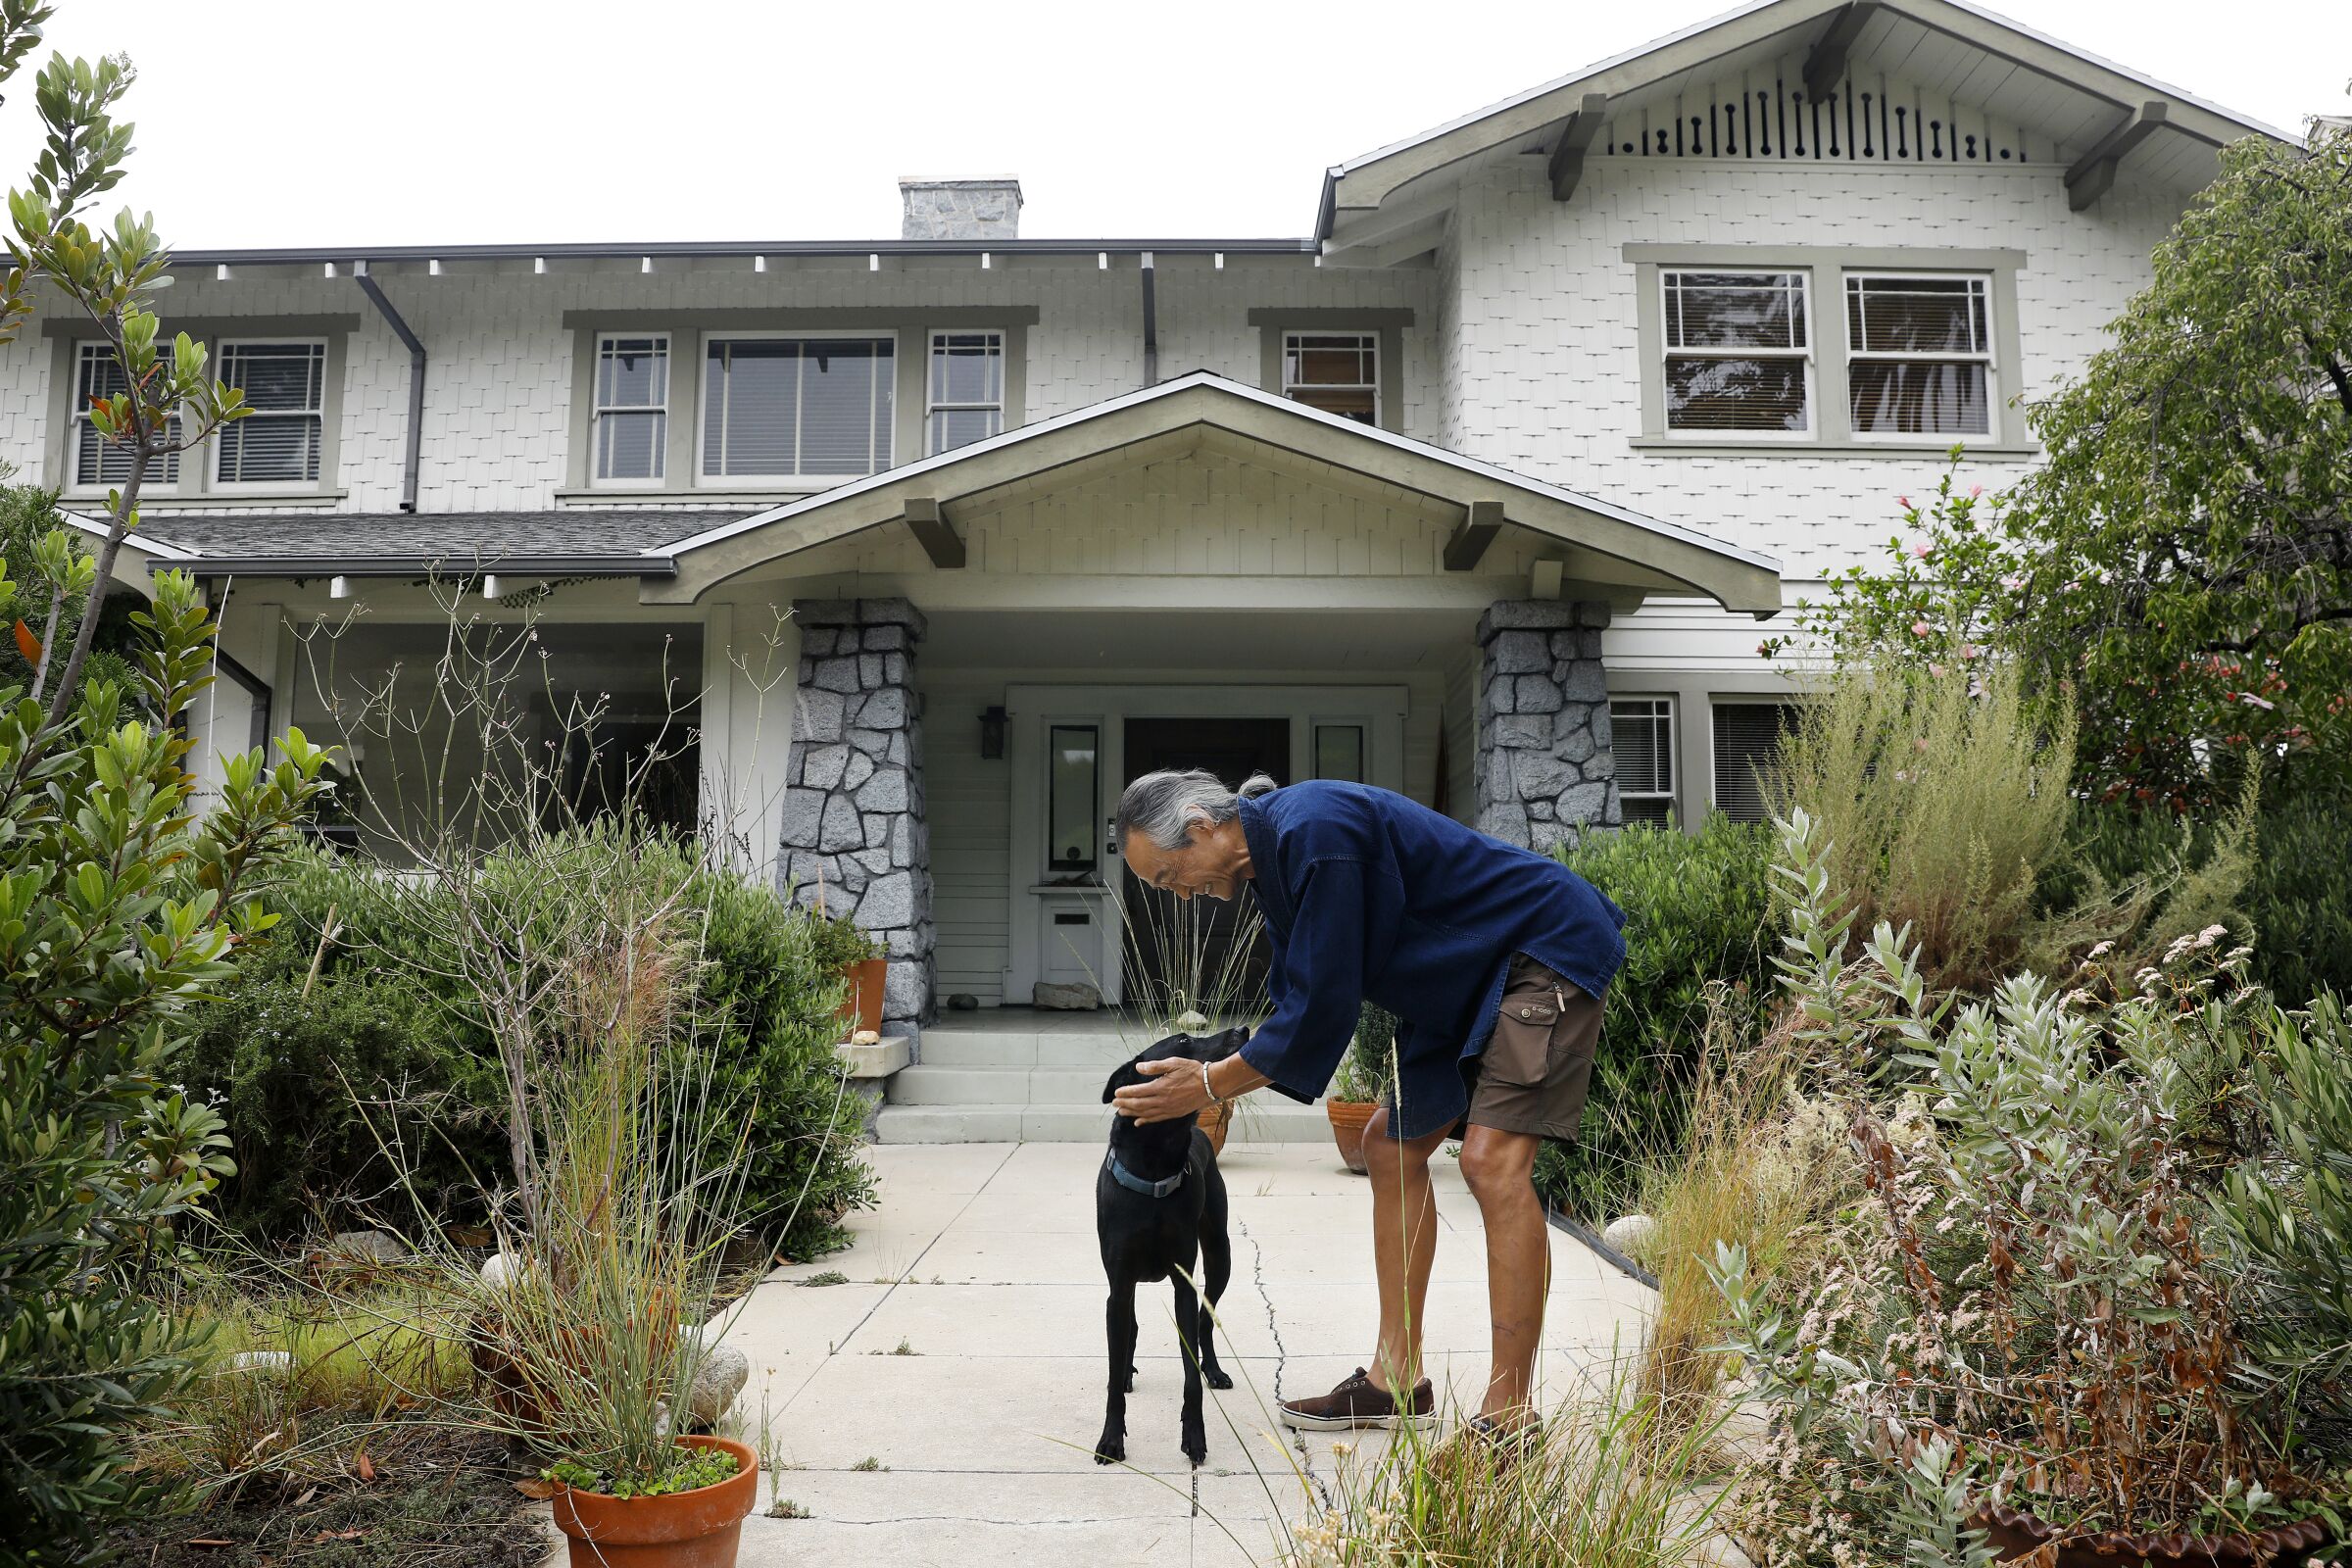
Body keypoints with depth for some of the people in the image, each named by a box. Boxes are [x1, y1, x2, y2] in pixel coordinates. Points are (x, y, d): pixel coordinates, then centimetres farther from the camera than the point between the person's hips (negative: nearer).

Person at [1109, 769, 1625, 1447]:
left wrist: (1212, 1083, -15)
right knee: (1393, 1145, 10)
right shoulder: (1274, 852, 4)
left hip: (1549, 949, -11)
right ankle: (1396, 1380, 16)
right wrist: (1210, 1076, 3)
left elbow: (1323, 1009, -25)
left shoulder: (1315, 832, -28)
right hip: (1472, 978, 11)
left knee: (1492, 1161, -21)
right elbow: (1296, 1000, 13)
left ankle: (1509, 1420, -15)